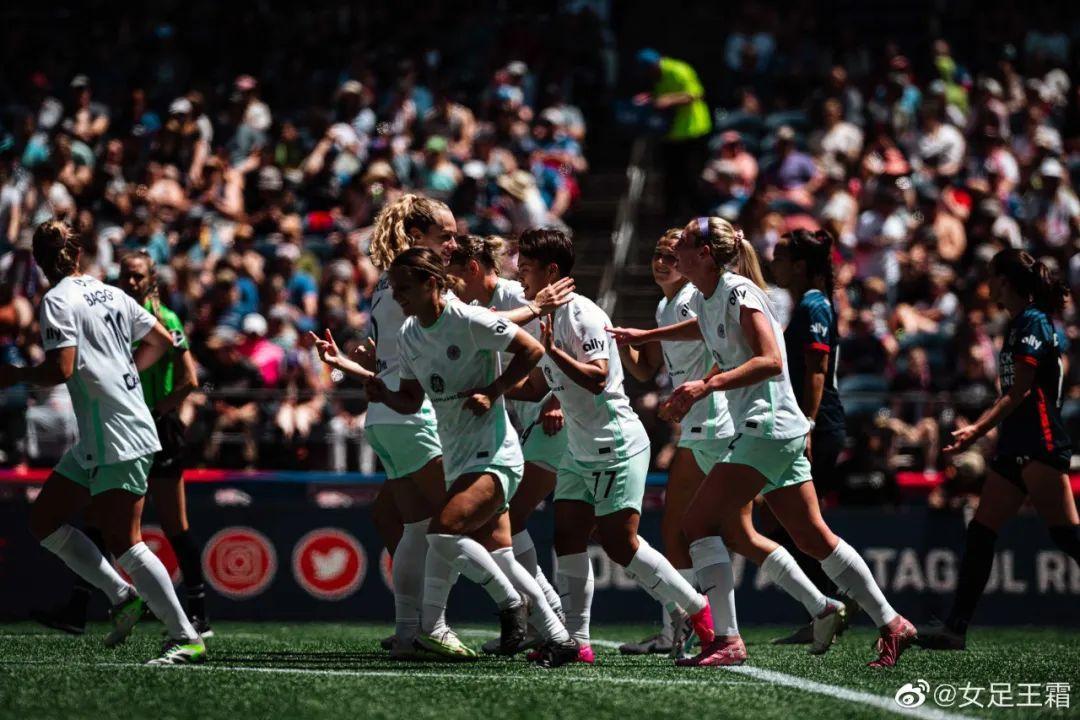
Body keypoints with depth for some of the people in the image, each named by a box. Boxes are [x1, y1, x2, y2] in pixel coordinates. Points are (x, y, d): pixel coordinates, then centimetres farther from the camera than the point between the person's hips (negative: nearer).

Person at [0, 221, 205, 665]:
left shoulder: (58, 301, -11)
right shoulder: (110, 294, 13)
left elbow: (60, 369, -21)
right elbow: (161, 340, 19)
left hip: (116, 439, -9)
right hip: (95, 443, 9)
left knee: (123, 542, -10)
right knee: (44, 520, 13)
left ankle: (186, 638, -10)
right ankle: (123, 596, 11)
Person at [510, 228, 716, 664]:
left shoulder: (582, 315, -15)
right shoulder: (548, 318, 14)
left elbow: (597, 378, -25)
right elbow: (536, 388, 22)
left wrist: (554, 352, -35)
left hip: (616, 446, -9)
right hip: (579, 451, 9)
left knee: (619, 543, -10)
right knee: (567, 538, -1)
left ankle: (696, 608, 5)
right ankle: (576, 641, -3)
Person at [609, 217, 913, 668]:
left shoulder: (738, 292, -14)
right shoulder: (705, 300, 13)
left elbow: (770, 361, -25)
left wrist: (708, 385, -33)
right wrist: (644, 336, 40)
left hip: (768, 425, -10)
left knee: (699, 521, -14)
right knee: (812, 537, 10)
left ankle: (726, 639, -18)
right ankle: (891, 625, 15)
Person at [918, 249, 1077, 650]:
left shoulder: (1033, 322, -9)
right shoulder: (1019, 324, 19)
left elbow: (1020, 392, -15)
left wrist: (978, 429, -16)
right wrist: (976, 430, 24)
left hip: (1040, 444, -10)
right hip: (1015, 448, 10)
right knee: (980, 533, 6)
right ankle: (956, 628, 5)